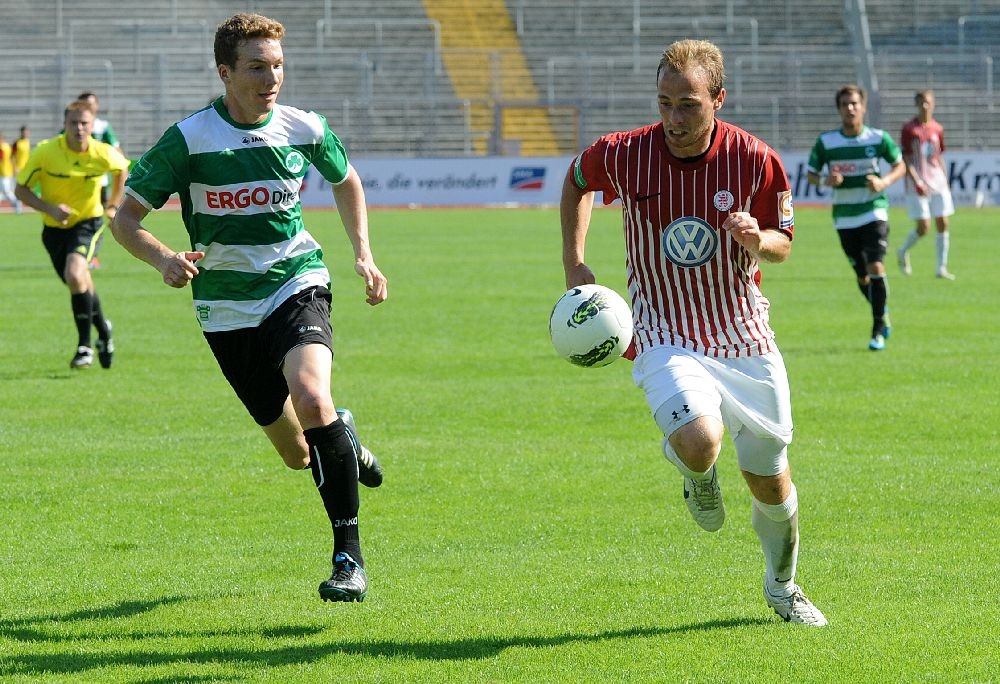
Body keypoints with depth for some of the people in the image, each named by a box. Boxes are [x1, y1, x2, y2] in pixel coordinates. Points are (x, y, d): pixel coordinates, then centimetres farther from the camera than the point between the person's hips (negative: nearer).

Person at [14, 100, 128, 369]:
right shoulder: (45, 152, -19)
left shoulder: (103, 154, -16)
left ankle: (84, 345, -14)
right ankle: (103, 329, 41)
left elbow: (122, 168, 9)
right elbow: (21, 189, -11)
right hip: (55, 227, 2)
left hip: (88, 222, -2)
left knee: (74, 274, -27)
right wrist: (50, 209, -25)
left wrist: (113, 205, 11)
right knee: (81, 286, 10)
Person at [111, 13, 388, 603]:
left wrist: (364, 255, 9)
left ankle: (349, 555, -24)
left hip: (297, 285, -1)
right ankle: (346, 442, 47)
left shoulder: (306, 129, -4)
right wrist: (163, 259, -25)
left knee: (310, 394, -31)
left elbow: (347, 181, 18)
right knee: (297, 454, 7)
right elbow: (126, 217, -6)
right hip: (228, 309, 1)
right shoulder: (189, 140, -11)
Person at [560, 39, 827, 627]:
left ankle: (782, 585, 39)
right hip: (666, 339, -2)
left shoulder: (755, 159, -9)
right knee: (699, 441, -31)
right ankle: (698, 474, 9)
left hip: (745, 338, 2)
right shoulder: (622, 156, -10)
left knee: (771, 482, 9)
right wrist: (574, 264, 4)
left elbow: (784, 244, 4)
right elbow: (576, 183, 13)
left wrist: (758, 239, -19)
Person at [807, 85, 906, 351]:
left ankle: (878, 331, -8)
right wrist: (825, 181, -18)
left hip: (874, 211, -2)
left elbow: (900, 166, 7)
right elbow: (811, 173, 5)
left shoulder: (879, 138, -5)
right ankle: (883, 315, 36)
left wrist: (884, 182, -13)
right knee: (862, 276, 9)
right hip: (844, 217, 2)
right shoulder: (826, 141, -3)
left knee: (875, 267, -16)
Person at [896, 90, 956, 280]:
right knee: (923, 227, -8)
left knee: (943, 224, 1)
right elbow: (905, 160, -10)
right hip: (918, 183, -5)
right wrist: (917, 182, -19)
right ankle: (903, 252, 20)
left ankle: (942, 268, 8)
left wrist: (945, 182, 15)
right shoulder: (909, 129, -7)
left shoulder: (937, 129, 9)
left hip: (938, 182, 5)